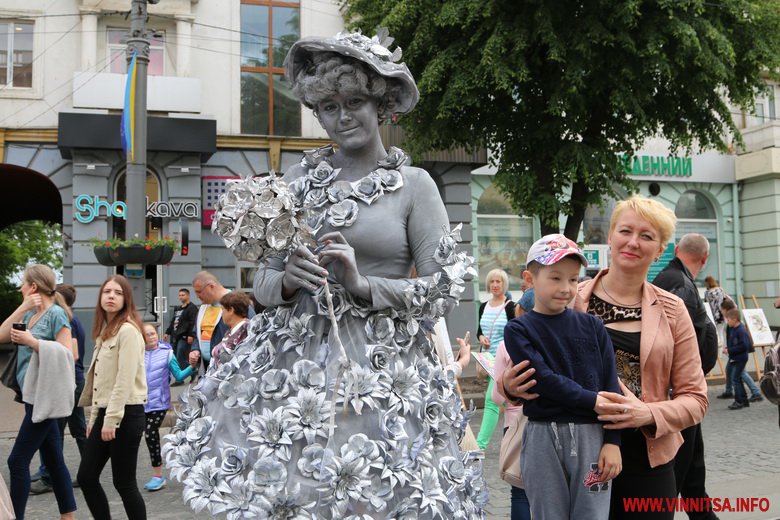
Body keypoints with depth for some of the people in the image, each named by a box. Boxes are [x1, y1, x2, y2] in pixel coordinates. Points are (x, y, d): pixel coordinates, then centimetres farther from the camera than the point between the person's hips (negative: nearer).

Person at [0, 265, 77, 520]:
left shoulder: (56, 313, -11)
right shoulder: (30, 314, 13)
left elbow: (67, 354, -17)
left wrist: (31, 342, -17)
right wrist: (23, 308, -3)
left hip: (45, 396, -8)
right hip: (34, 395, 8)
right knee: (53, 460, 12)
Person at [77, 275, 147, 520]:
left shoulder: (128, 330, -13)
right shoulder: (105, 330, 15)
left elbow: (125, 380, -18)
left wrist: (112, 420, -20)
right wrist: (94, 417, 15)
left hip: (126, 413, -9)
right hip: (105, 412, 9)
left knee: (123, 482, -2)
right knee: (86, 477, 9)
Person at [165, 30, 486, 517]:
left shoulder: (414, 184, 1)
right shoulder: (298, 179, 10)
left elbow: (442, 292, -3)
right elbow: (263, 281, 12)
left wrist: (363, 285, -14)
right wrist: (287, 280, -10)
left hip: (382, 367, -2)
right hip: (293, 362, 3)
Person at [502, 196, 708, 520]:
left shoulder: (671, 311, 2)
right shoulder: (571, 299, -1)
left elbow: (695, 398, 3)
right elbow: (537, 369, 8)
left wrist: (649, 414, -15)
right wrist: (512, 385, -14)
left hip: (647, 464, 1)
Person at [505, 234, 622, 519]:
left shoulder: (592, 326, 6)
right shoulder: (519, 330, 0)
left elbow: (610, 384, 3)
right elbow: (543, 379, -12)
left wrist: (613, 441, -3)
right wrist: (592, 401, -14)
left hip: (591, 435, 1)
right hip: (543, 437, -1)